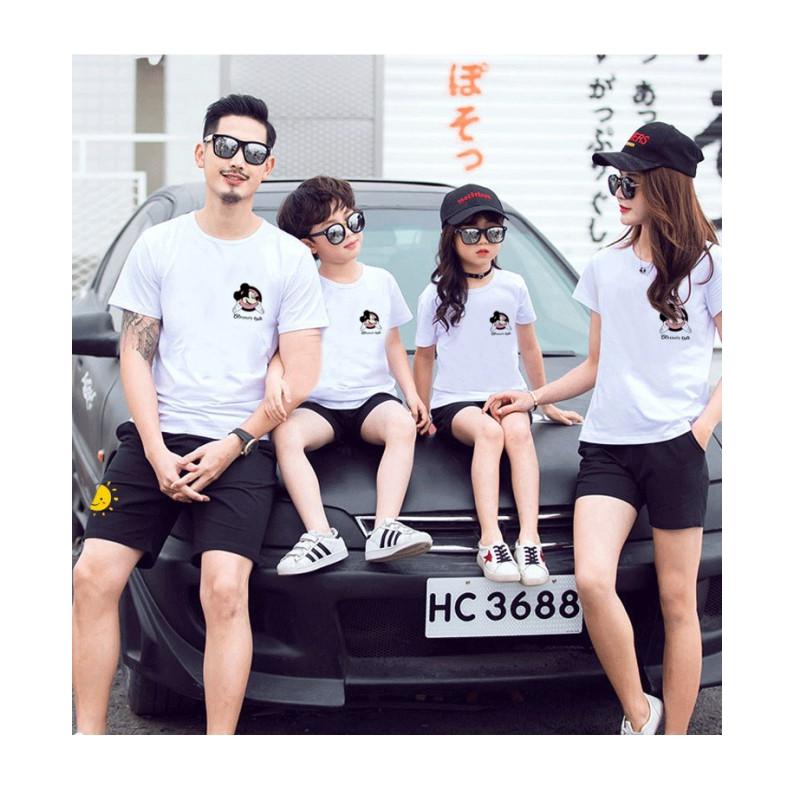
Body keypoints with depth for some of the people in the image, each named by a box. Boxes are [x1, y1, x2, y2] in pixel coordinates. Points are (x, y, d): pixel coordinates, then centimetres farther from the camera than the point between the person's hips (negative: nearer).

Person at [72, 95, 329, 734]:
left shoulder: (289, 258, 5)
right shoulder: (159, 245, 10)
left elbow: (300, 375, 1)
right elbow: (136, 354, 7)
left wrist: (232, 445, -9)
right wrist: (156, 449, -6)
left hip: (240, 447, -2)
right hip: (156, 440, 3)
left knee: (225, 588, -20)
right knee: (94, 575, -11)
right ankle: (89, 733, -1)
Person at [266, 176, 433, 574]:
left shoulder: (381, 281, 13)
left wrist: (411, 394, 7)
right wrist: (274, 378, -24)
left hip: (372, 398, 1)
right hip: (317, 403, -1)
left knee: (402, 424, -34)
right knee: (286, 435, -34)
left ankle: (385, 529, -44)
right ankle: (321, 535, -43)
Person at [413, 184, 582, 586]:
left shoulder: (513, 287, 10)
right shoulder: (435, 295, 5)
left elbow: (529, 349, 20)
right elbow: (424, 358, 12)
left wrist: (548, 404, 24)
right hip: (455, 401, -2)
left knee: (518, 431, -34)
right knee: (489, 431, -36)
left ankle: (529, 539, -45)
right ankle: (491, 540, -48)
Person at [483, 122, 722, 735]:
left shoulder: (708, 265, 3)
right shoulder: (605, 268, 17)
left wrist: (704, 425, -12)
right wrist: (534, 398, 13)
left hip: (674, 445, -3)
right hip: (606, 446, 3)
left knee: (677, 602, 0)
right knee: (592, 580, -18)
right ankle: (639, 714, 0)